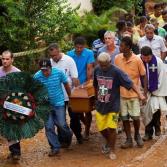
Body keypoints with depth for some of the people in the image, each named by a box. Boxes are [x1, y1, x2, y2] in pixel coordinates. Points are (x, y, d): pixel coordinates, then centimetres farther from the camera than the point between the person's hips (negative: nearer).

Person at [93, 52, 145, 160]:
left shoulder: (116, 72, -17)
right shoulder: (97, 70, -2)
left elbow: (130, 83, -19)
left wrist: (140, 94, -29)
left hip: (113, 106, -4)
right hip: (100, 105, 4)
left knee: (111, 128, -8)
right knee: (102, 128, 9)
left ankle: (112, 150, 15)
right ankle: (108, 143, 40)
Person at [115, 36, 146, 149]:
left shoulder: (137, 60, -13)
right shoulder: (117, 58, -4)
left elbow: (143, 76, -4)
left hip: (134, 93, -3)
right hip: (121, 93, 3)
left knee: (135, 117, 2)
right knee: (124, 118, 6)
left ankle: (137, 135, 29)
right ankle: (129, 140, 18)